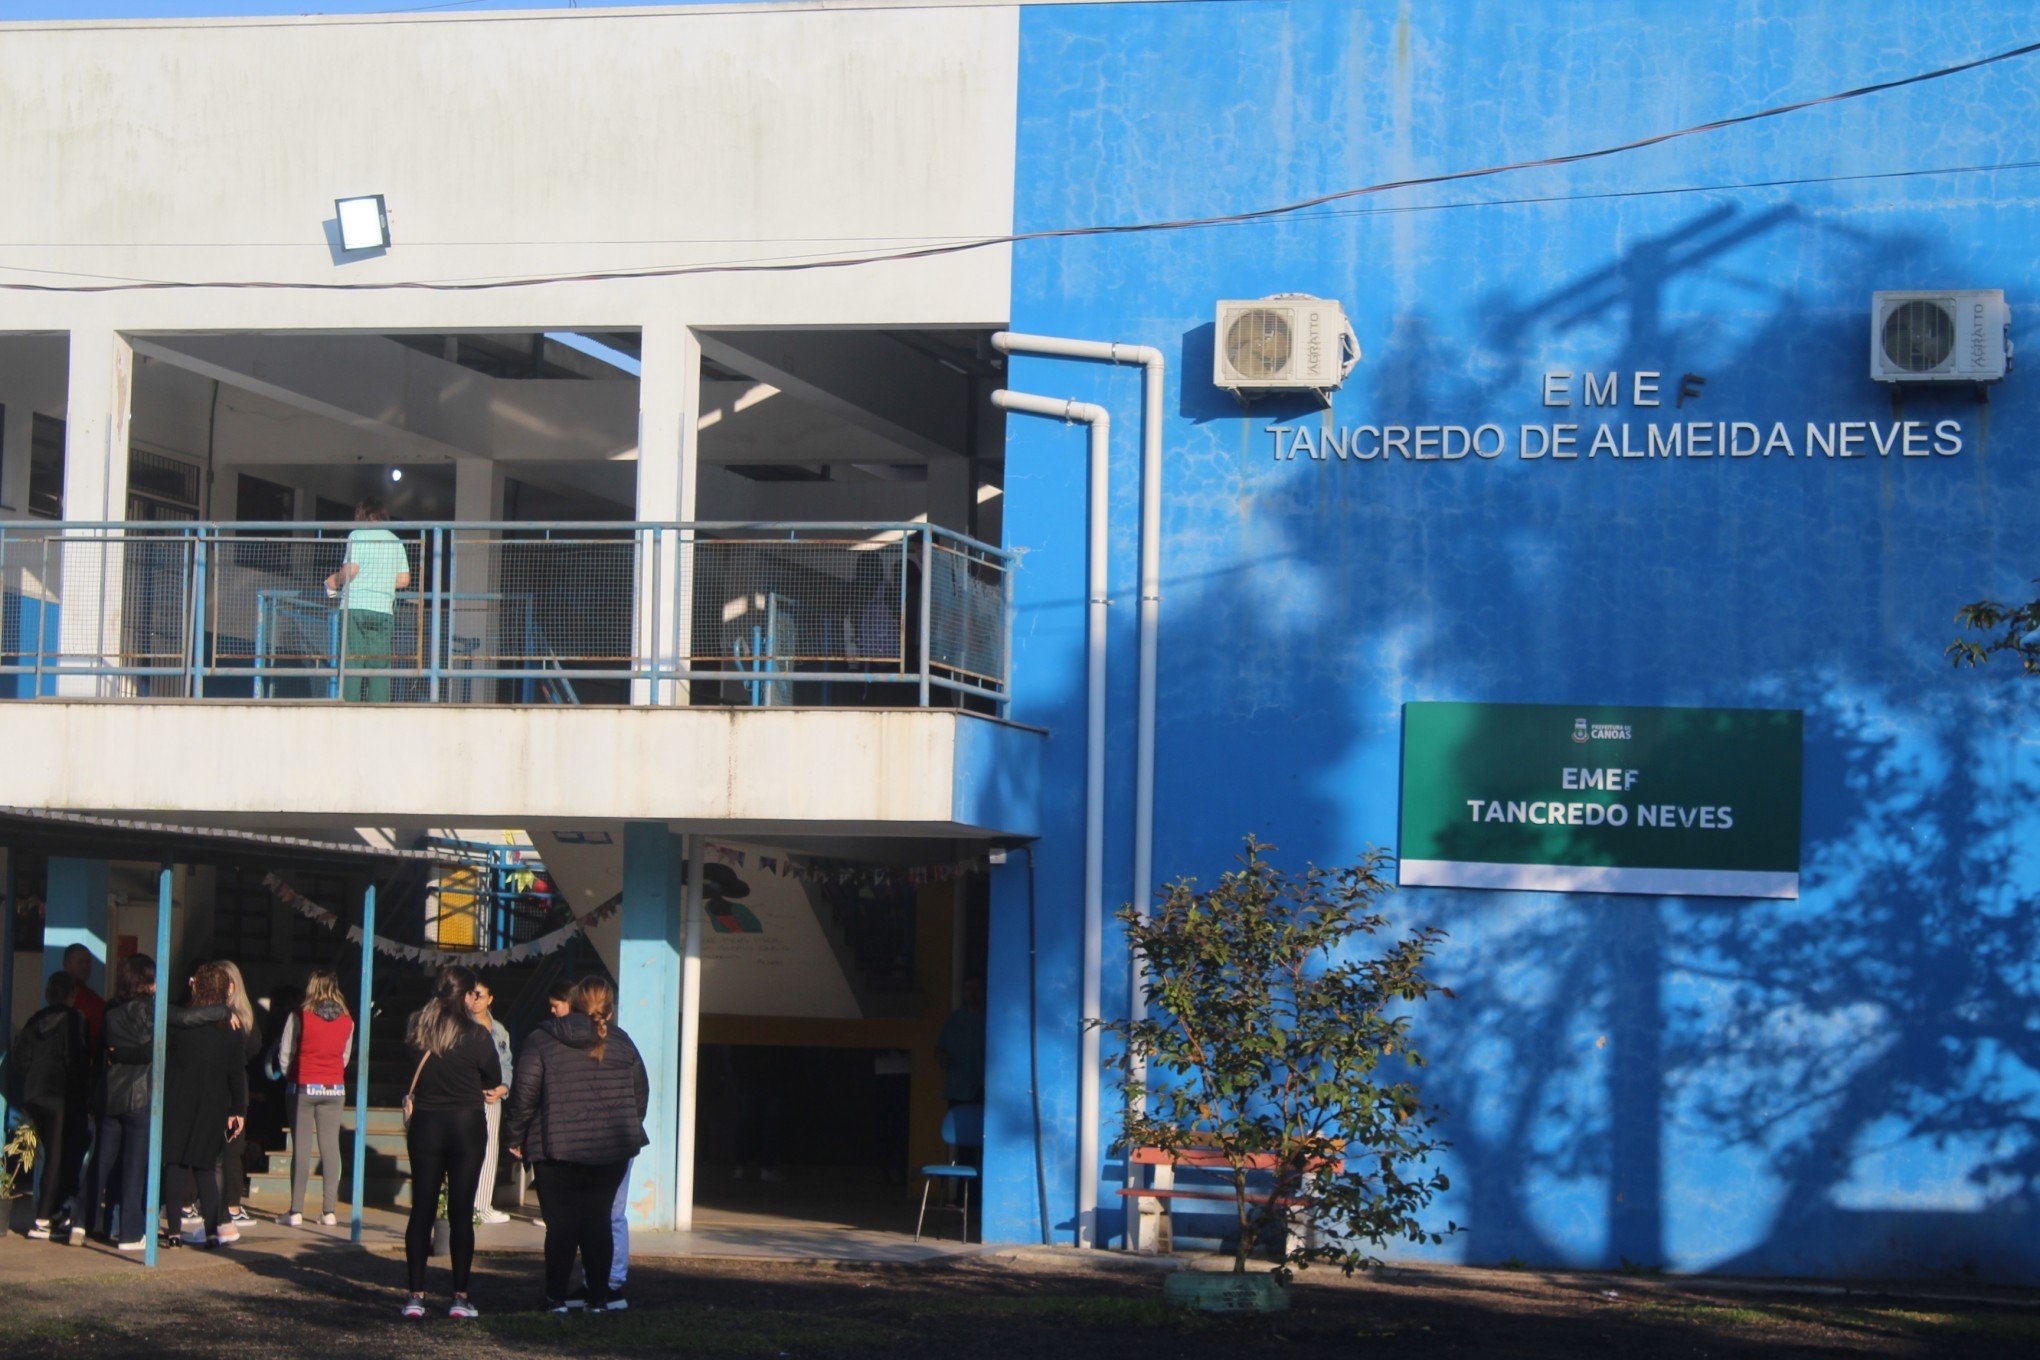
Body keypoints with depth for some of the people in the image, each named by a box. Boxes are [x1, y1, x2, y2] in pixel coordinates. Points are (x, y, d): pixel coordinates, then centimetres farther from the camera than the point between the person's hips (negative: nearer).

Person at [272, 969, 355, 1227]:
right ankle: (330, 1211, 5)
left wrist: (288, 1076, 16)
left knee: (301, 1147, 0)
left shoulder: (300, 1016, -8)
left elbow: (285, 1055, -1)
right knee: (330, 1147, 5)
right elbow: (345, 1056, 10)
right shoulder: (347, 1021, 2)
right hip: (334, 1089, 3)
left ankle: (296, 1211, -1)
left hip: (303, 1087, -3)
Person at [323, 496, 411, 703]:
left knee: (351, 663, -4)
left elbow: (351, 569, -12)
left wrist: (334, 581, 6)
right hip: (384, 609, 4)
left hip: (356, 607, -4)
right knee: (380, 667, 2)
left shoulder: (357, 536, -1)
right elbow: (404, 579, 13)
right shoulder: (395, 541, 13)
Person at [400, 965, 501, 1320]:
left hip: (424, 1124, 3)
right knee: (461, 1212, 1)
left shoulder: (418, 1029, 0)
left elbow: (411, 1077, 10)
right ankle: (459, 1297, 2)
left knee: (421, 1210, 6)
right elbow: (494, 1081, 1)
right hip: (466, 1124, -3)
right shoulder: (475, 1035, -10)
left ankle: (416, 1295, 5)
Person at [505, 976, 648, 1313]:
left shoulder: (541, 1040, -3)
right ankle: (599, 1296, 7)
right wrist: (626, 1131, 24)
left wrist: (516, 1136, 4)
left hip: (558, 1149, -3)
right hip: (611, 1150, 3)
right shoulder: (622, 1044, 6)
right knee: (598, 1222, 9)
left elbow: (524, 1092, -6)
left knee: (561, 1223, 1)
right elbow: (641, 1094, 11)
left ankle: (556, 1297, 0)